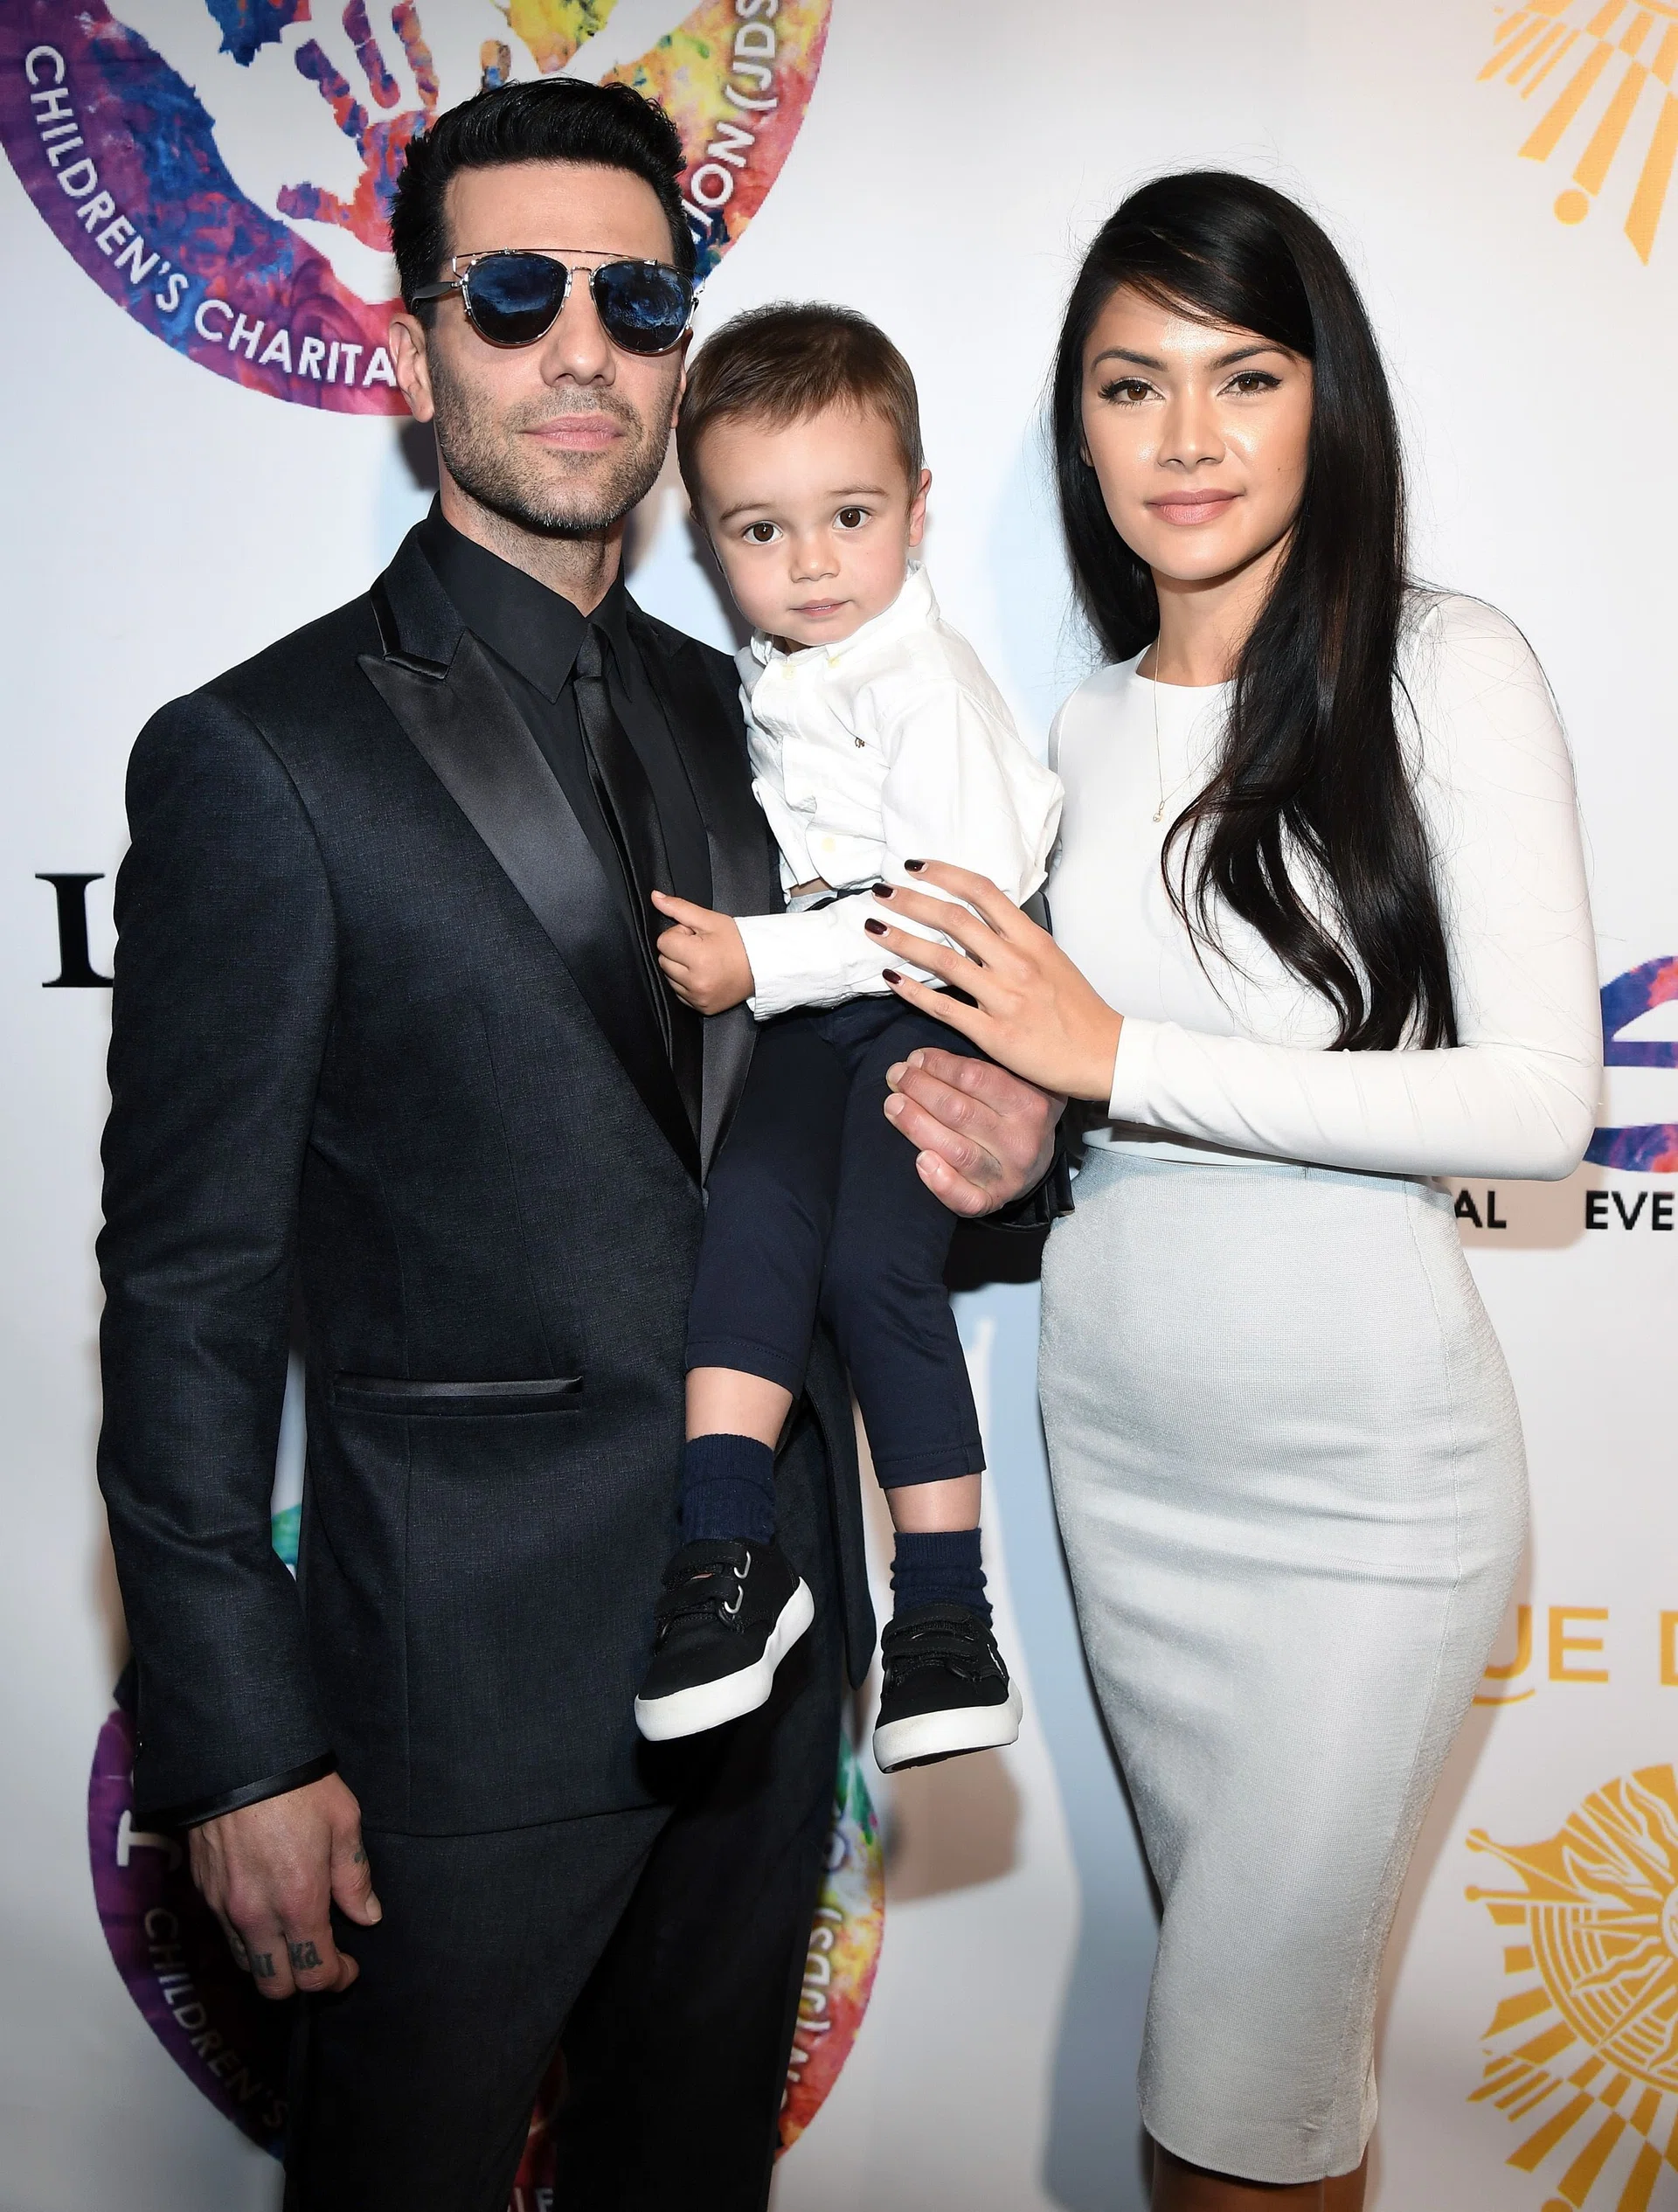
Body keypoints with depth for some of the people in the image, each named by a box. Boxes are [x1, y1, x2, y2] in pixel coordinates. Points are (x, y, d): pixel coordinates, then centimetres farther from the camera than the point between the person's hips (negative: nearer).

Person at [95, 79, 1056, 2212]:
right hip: (476, 1664, -5)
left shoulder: (733, 714, 8)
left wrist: (973, 1126, -6)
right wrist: (240, 1748, -12)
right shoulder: (259, 755, -12)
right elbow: (187, 1291, -12)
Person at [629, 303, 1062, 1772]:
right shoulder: (767, 676, 10)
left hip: (937, 1006, -6)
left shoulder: (926, 680, -14)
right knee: (753, 1203, -18)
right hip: (821, 1006, 6)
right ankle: (729, 1549, -20)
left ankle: (946, 1609, -7)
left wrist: (763, 961, -21)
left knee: (878, 1262, -19)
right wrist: (737, 946, 14)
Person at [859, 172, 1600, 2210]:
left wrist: (1123, 1061, -17)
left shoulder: (1444, 671, -8)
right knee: (1262, 1982, 19)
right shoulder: (1084, 723, 8)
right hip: (1118, 1445, 5)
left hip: (1364, 1468, -5)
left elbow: (1540, 1102, -15)